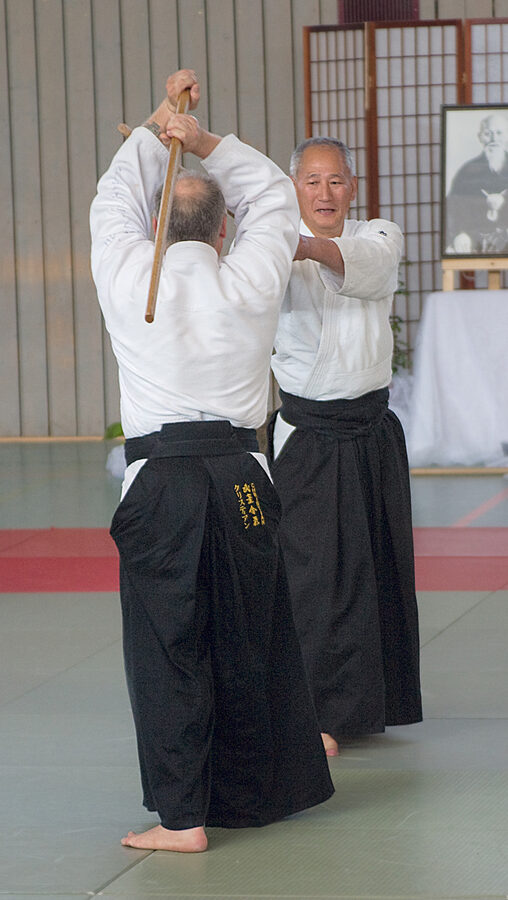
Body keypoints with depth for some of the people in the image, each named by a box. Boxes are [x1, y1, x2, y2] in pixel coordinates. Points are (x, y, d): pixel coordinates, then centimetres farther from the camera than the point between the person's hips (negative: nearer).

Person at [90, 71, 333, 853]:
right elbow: (273, 194, 16)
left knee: (166, 645, 1)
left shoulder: (127, 279, -3)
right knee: (248, 642, 15)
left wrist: (158, 124, 27)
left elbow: (117, 199, 16)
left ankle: (183, 816, 0)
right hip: (237, 477, 2)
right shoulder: (250, 283, -1)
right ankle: (256, 791, 29)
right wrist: (205, 140, 13)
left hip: (158, 481, -2)